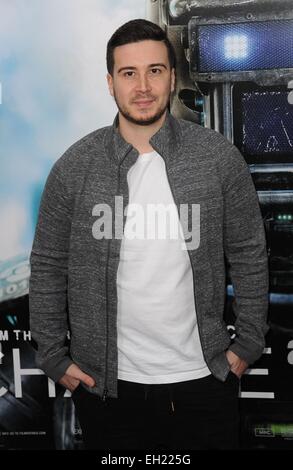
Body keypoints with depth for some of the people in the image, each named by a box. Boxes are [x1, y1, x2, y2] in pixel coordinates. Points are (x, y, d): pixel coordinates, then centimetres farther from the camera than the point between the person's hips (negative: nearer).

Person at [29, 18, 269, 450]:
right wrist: (54, 358, 1)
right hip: (106, 385, 0)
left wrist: (248, 346, 2)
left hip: (203, 379, 1)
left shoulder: (220, 158, -7)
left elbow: (248, 256, 1)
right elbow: (48, 266, 1)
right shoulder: (74, 168, -6)